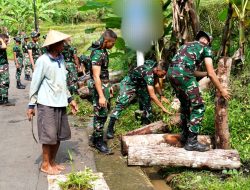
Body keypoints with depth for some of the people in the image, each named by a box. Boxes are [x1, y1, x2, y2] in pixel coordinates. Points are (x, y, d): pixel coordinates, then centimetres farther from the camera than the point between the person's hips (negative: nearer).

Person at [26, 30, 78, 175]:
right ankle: (45, 165, 17)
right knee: (49, 136, 1)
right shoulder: (43, 61, -14)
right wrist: (31, 105, -6)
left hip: (60, 103, 7)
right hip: (47, 104, -7)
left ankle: (52, 162, 27)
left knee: (59, 135, 12)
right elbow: (35, 84, -9)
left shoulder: (61, 58, 8)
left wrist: (70, 99, 16)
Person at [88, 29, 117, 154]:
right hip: (98, 87, -10)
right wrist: (101, 96, -28)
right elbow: (96, 76, -26)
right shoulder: (97, 54, -22)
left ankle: (95, 136, 30)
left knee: (104, 112, 17)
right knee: (101, 114, -2)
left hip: (104, 85, 10)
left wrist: (109, 86, 23)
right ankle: (98, 141, 9)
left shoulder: (103, 51, 8)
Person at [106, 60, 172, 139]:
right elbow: (152, 95, -40)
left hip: (140, 84, 9)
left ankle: (146, 124, 15)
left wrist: (162, 96, 1)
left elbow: (156, 84, 7)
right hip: (129, 84, -9)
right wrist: (163, 108, -37)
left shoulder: (155, 69, -13)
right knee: (121, 104, -17)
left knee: (147, 103, 3)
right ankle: (110, 129, -17)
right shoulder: (148, 73, -39)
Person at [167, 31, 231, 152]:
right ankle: (191, 142, -1)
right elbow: (211, 73, 6)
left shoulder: (187, 45, 33)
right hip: (183, 74, -8)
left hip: (171, 72, 8)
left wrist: (205, 74, 48)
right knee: (198, 107, 1)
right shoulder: (206, 48, 13)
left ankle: (185, 135, 32)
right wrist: (221, 90, 15)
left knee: (185, 104, 24)